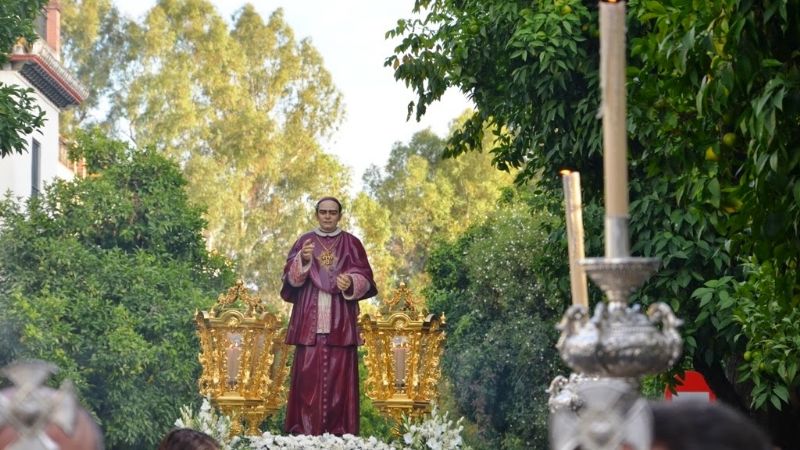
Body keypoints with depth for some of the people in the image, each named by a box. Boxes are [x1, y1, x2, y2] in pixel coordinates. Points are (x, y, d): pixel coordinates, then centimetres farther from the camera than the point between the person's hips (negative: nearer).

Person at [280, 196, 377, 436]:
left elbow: (365, 278, 4)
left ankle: (338, 430, -2)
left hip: (340, 321, 0)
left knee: (339, 373, -4)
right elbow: (290, 277, 1)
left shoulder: (351, 243, 9)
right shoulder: (304, 242, 10)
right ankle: (305, 428, -3)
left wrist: (351, 283, -18)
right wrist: (303, 260, -19)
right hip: (309, 320, 0)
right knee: (308, 373, -5)